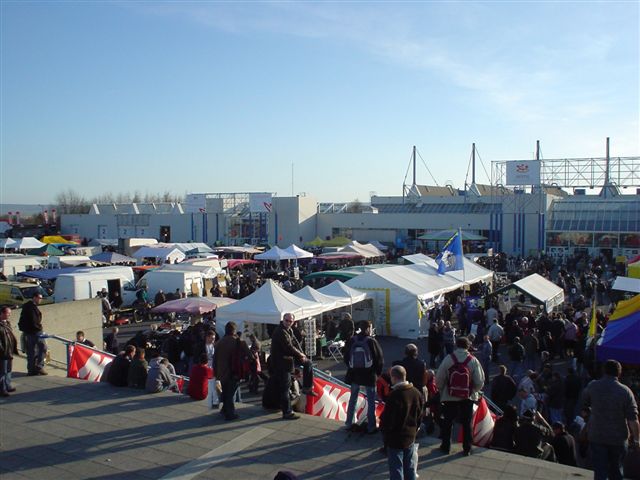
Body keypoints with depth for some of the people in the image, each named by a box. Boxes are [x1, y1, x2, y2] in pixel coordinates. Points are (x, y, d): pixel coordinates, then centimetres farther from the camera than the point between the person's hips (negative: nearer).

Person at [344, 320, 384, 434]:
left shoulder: (352, 340, -3)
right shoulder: (371, 341, -15)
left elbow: (346, 357, 6)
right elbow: (379, 359, -10)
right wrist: (378, 372, 5)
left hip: (354, 374, 4)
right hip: (369, 375, -4)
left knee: (353, 399, 16)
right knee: (371, 401, 6)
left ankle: (349, 423, 23)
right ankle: (371, 426, 9)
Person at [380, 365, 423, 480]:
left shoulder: (394, 395, -25)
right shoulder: (416, 393, -2)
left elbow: (387, 419, -19)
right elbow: (420, 416, 8)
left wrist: (384, 429, 1)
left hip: (395, 440, -7)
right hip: (411, 437, 7)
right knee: (410, 469, 19)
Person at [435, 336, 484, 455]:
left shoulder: (448, 359, -13)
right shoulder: (473, 361, -11)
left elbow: (439, 379, -9)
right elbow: (480, 382, -9)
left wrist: (442, 391, 10)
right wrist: (474, 391, 11)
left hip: (449, 397, 0)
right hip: (468, 397, 1)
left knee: (447, 421, 14)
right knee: (467, 423, 14)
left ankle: (446, 446, 23)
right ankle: (467, 449, 20)